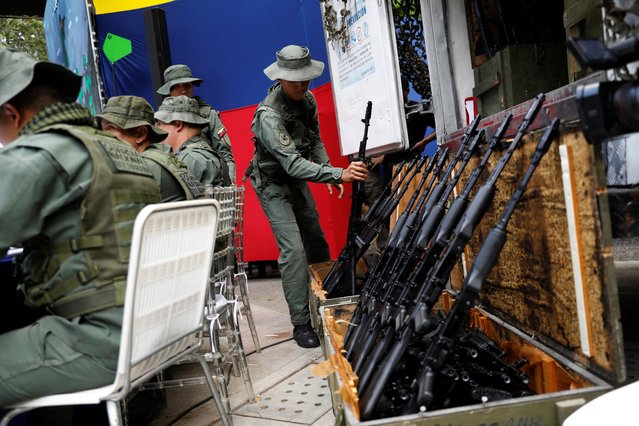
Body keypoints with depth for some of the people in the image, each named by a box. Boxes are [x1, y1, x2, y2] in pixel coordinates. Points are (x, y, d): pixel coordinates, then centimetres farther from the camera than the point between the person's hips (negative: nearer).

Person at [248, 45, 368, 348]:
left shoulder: (307, 98, -6)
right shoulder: (268, 115, -31)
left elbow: (315, 141, 6)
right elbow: (293, 164, -40)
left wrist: (330, 170, -8)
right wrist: (339, 174, -48)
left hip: (297, 180, 8)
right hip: (273, 184, -8)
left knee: (316, 240, 14)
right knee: (293, 249, -15)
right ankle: (301, 323, -7)